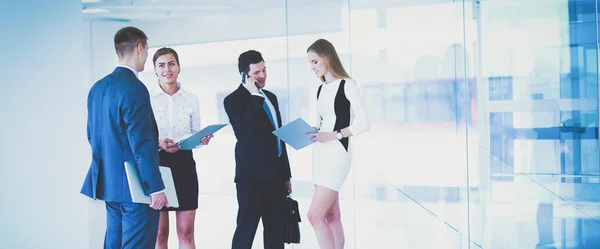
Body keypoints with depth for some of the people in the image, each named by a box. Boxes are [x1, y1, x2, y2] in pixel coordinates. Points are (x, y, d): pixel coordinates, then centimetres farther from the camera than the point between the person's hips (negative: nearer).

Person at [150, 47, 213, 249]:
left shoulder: (191, 99, 7)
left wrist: (203, 140, -10)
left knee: (186, 232, 2)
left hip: (184, 164, 2)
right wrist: (158, 143, -20)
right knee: (160, 233, 2)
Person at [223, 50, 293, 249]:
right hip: (252, 175, -7)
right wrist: (254, 96, -20)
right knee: (246, 228, -5)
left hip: (276, 174, 7)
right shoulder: (233, 100, -7)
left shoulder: (270, 97, 16)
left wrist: (286, 174, 20)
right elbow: (243, 132, -24)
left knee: (276, 230, 10)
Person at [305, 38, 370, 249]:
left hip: (337, 153, -8)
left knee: (315, 216, -13)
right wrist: (310, 134, 0)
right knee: (331, 217, 8)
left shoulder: (347, 84, -8)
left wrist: (333, 135, -21)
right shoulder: (321, 89, 15)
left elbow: (363, 123, -13)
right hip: (320, 154, 8)